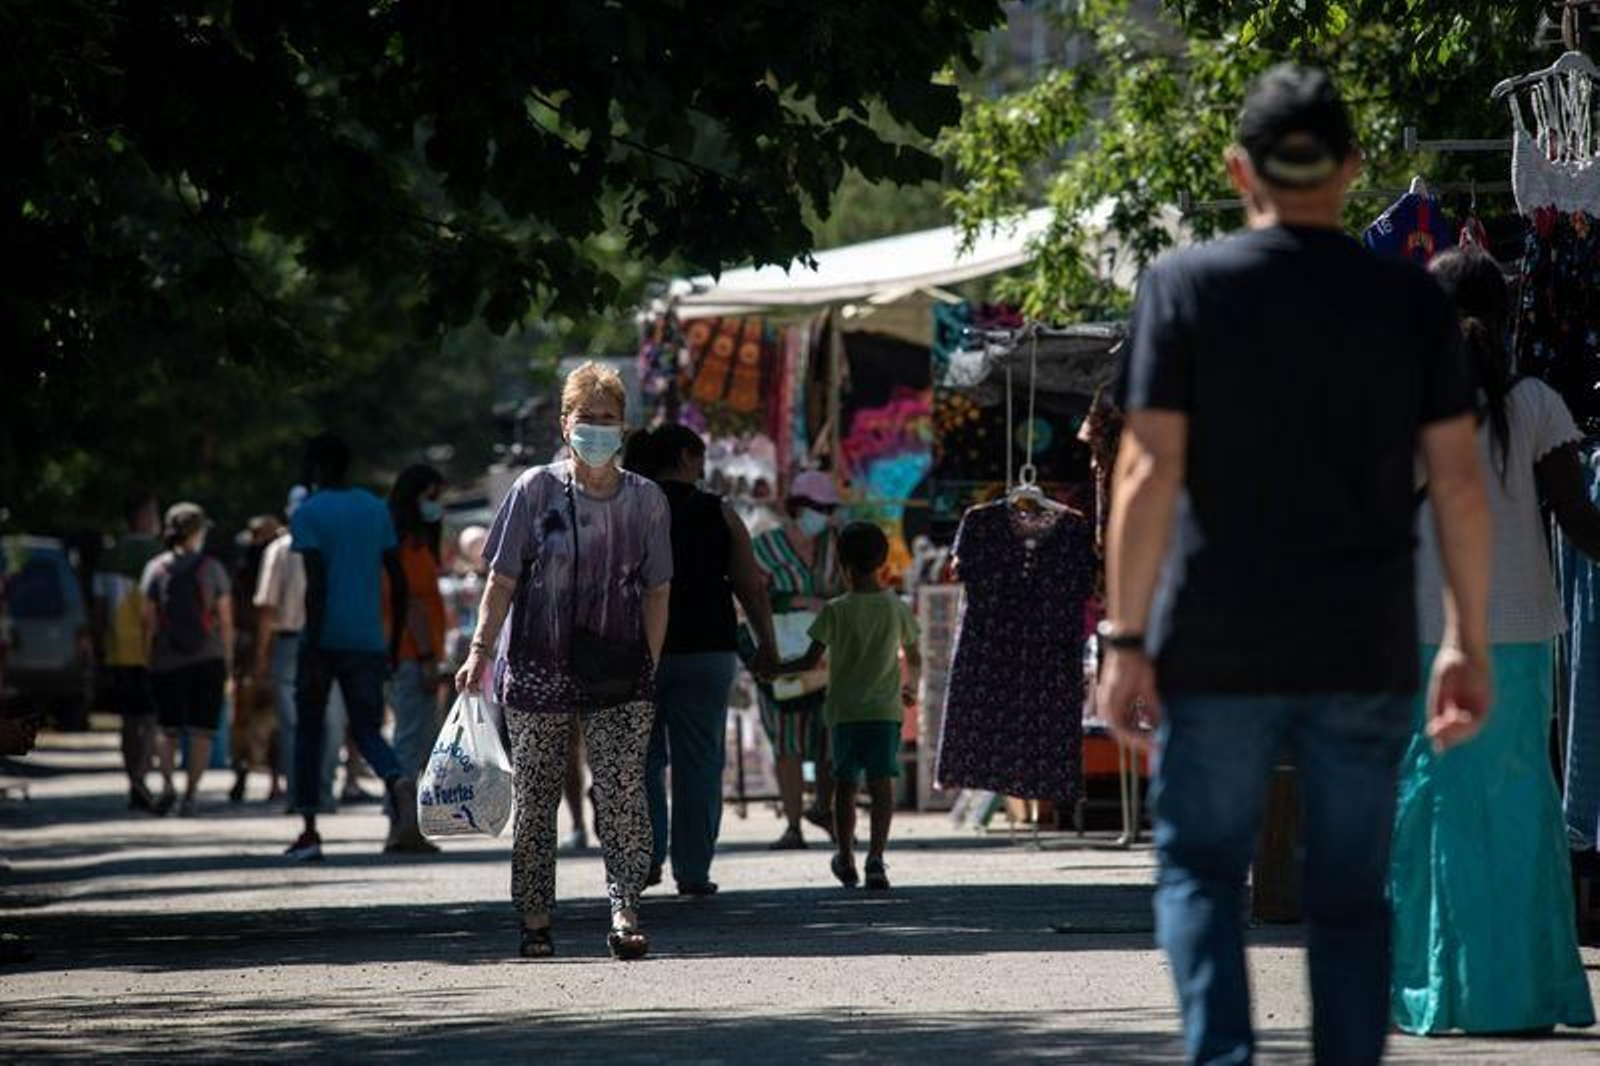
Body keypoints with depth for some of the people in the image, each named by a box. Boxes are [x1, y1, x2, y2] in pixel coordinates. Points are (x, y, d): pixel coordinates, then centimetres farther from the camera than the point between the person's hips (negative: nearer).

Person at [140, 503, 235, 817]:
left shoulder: (155, 569, 0)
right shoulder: (212, 569, -1)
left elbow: (149, 622, -2)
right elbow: (226, 621, -1)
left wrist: (148, 658, 6)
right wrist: (228, 662, 7)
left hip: (167, 662, 1)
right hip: (207, 660, -1)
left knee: (169, 730, 11)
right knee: (201, 732, 3)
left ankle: (167, 784, -9)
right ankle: (190, 795, -4)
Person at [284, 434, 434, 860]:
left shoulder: (308, 514, -5)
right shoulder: (377, 509, 11)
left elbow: (316, 584, -15)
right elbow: (398, 581, 10)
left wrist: (312, 646, -16)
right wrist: (395, 642, 18)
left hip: (325, 641, -4)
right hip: (368, 644, 4)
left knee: (309, 731, 10)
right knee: (367, 731, 4)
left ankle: (309, 830, 9)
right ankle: (400, 784, -28)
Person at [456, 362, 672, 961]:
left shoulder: (646, 501, 5)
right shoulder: (536, 490, 0)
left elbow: (656, 592, 9)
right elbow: (502, 581, 2)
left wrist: (650, 667, 3)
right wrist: (480, 652, -5)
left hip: (618, 670, 1)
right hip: (538, 666, -1)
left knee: (623, 793, -12)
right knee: (535, 798, 4)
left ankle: (625, 913, -17)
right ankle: (535, 921, 13)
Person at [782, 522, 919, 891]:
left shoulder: (836, 611, -7)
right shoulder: (897, 608, 0)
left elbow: (811, 661, -6)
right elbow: (914, 659, 13)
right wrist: (911, 687, 34)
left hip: (844, 711, -1)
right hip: (885, 709, 1)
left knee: (845, 784, 12)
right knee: (882, 784, -3)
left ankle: (846, 859, 23)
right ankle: (876, 856, -17)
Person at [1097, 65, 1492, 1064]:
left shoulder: (1186, 285, -3)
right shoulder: (1412, 300, 3)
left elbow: (1150, 471, -9)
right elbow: (1459, 481, 1)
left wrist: (1126, 639, -6)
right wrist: (1469, 643, 7)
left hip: (1217, 648, -1)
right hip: (1366, 649, 2)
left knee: (1200, 868, 8)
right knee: (1352, 892, 9)